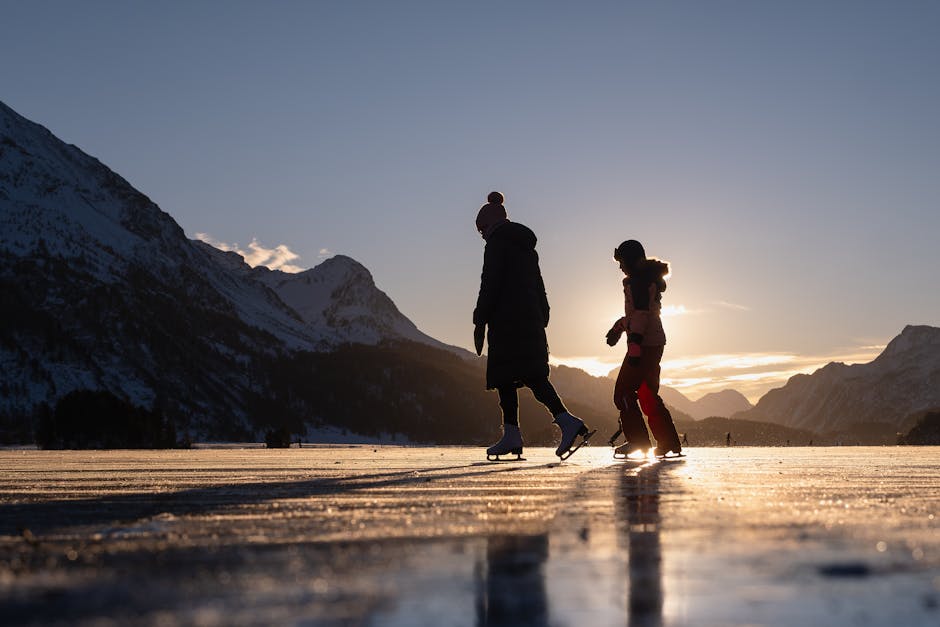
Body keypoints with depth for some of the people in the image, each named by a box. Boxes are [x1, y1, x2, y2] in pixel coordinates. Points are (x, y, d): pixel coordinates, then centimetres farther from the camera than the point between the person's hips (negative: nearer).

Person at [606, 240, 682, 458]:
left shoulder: (638, 280, -12)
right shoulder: (650, 279, 19)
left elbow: (641, 313, -21)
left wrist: (634, 346, -24)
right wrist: (619, 326, 30)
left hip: (644, 343, -10)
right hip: (655, 342, 10)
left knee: (623, 392, -5)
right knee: (648, 394, 14)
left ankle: (637, 441, -7)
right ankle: (669, 443, 12)